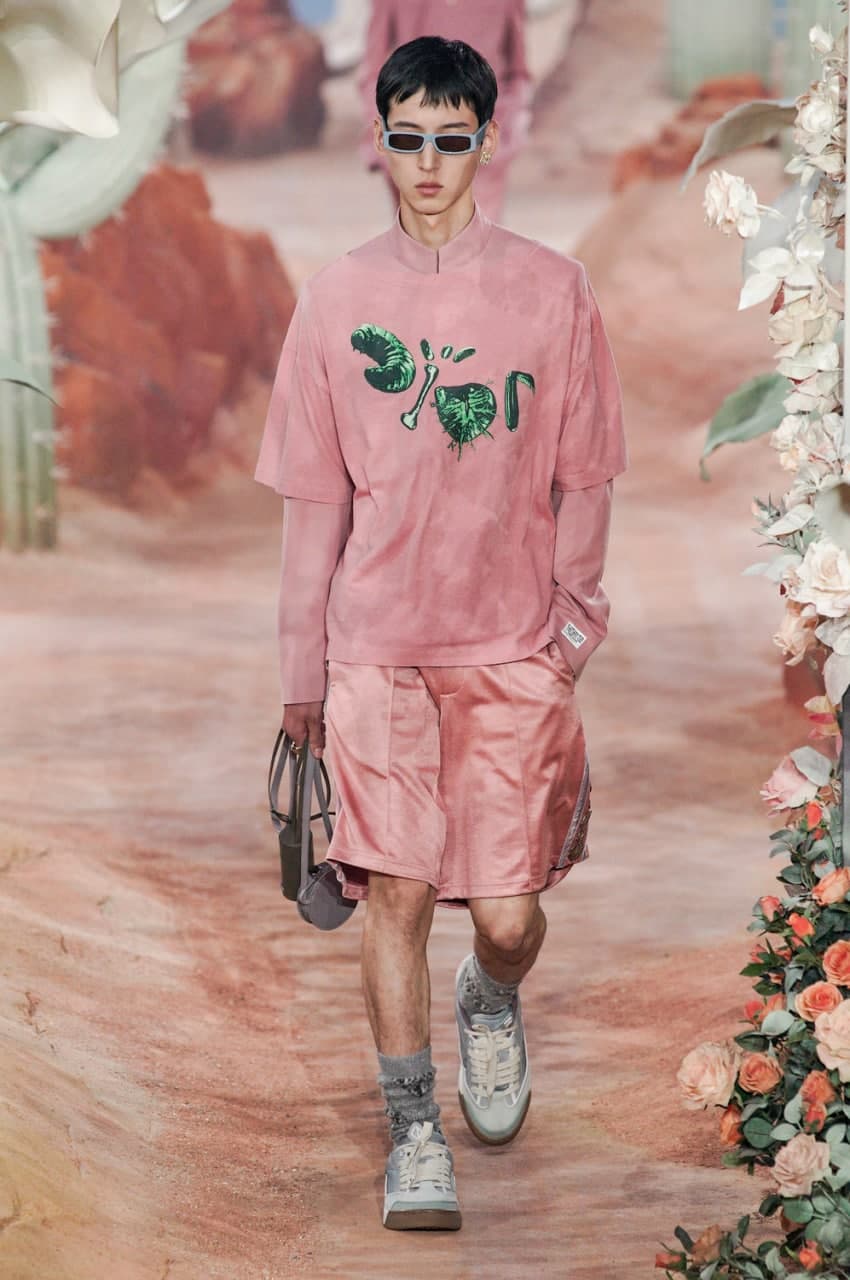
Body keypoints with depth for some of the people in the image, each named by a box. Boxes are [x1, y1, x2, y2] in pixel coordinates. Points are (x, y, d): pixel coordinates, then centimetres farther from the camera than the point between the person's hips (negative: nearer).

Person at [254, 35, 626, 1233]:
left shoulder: (551, 290, 2)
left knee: (508, 914, 0)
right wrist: (303, 670, 9)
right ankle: (416, 1135, 12)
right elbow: (314, 500, 8)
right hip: (379, 646, 1)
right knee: (397, 895, -3)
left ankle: (491, 1003, 36)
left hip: (515, 651, 0)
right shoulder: (337, 297, 5)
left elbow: (583, 481, 6)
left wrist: (574, 624, 0)